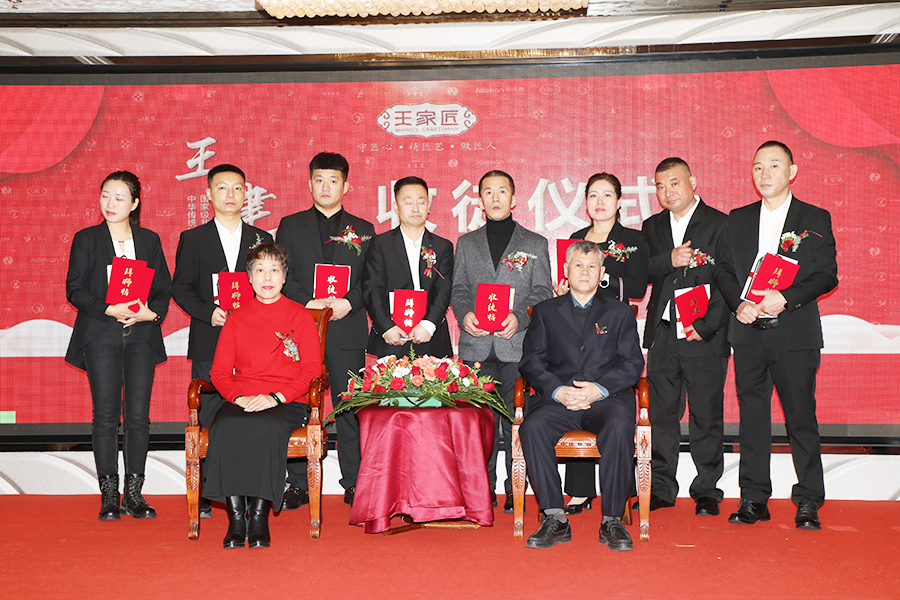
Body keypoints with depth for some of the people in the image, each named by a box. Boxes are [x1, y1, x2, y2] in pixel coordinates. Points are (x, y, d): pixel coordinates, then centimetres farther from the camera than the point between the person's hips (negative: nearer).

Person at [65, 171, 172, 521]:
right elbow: (75, 289, -1)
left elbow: (164, 288, 10)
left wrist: (152, 312, -10)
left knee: (138, 415, -1)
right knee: (106, 415, -3)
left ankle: (133, 494, 8)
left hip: (141, 335, 2)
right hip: (101, 337, -2)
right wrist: (108, 309, -16)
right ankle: (109, 495, 6)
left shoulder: (149, 240, 12)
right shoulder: (86, 240, 6)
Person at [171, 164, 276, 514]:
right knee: (208, 418, -1)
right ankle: (203, 496, 7)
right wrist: (210, 312, -11)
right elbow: (180, 288, 4)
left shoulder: (262, 239, 13)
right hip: (208, 344, -1)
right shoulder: (193, 239, 9)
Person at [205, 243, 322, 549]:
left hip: (287, 403, -2)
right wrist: (239, 397, -9)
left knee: (266, 428, -36)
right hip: (242, 402, 2)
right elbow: (220, 371, 12)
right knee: (224, 428, -32)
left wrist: (275, 397, -12)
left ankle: (259, 515, -25)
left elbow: (312, 371, 3)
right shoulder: (236, 319, 16)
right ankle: (236, 515, -24)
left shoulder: (301, 316, 9)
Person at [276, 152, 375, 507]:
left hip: (347, 331, 0)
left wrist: (348, 303, -12)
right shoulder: (291, 226, 11)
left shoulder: (363, 230, 12)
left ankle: (354, 484, 8)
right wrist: (308, 304, -12)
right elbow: (281, 277, 4)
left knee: (350, 407, 0)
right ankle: (297, 484, 10)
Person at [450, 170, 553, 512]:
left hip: (517, 344, -2)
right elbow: (458, 289, 14)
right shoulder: (466, 243, 17)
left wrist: (519, 317, -12)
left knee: (516, 421, -3)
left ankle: (515, 491, 5)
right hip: (476, 345, 2)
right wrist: (464, 314, -7)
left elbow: (542, 291, 5)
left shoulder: (535, 244, 11)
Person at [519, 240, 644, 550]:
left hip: (607, 397, -1)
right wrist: (558, 390, -10)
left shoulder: (620, 312, 18)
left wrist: (599, 388, -11)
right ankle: (555, 518, -24)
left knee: (619, 426, -35)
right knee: (532, 427, -31)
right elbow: (531, 361, 9)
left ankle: (612, 520, -24)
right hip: (559, 399, 1)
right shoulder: (546, 311, 19)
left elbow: (632, 363, 7)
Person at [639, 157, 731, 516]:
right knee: (661, 413, 5)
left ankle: (707, 492, 12)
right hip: (662, 334, 4)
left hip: (705, 336, -4)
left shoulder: (721, 225, 0)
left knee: (706, 416, 2)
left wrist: (705, 327, -13)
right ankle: (661, 489, 15)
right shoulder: (652, 227, 15)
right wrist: (670, 260, -13)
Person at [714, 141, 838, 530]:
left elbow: (827, 275, -2)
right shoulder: (738, 220, 14)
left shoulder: (815, 219, 5)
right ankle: (753, 499, 13)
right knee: (752, 416, 5)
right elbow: (722, 269, 10)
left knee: (801, 417, -2)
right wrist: (739, 304, -8)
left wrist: (786, 298, -16)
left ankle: (808, 502, 7)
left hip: (795, 334, -3)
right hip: (748, 334, 3)